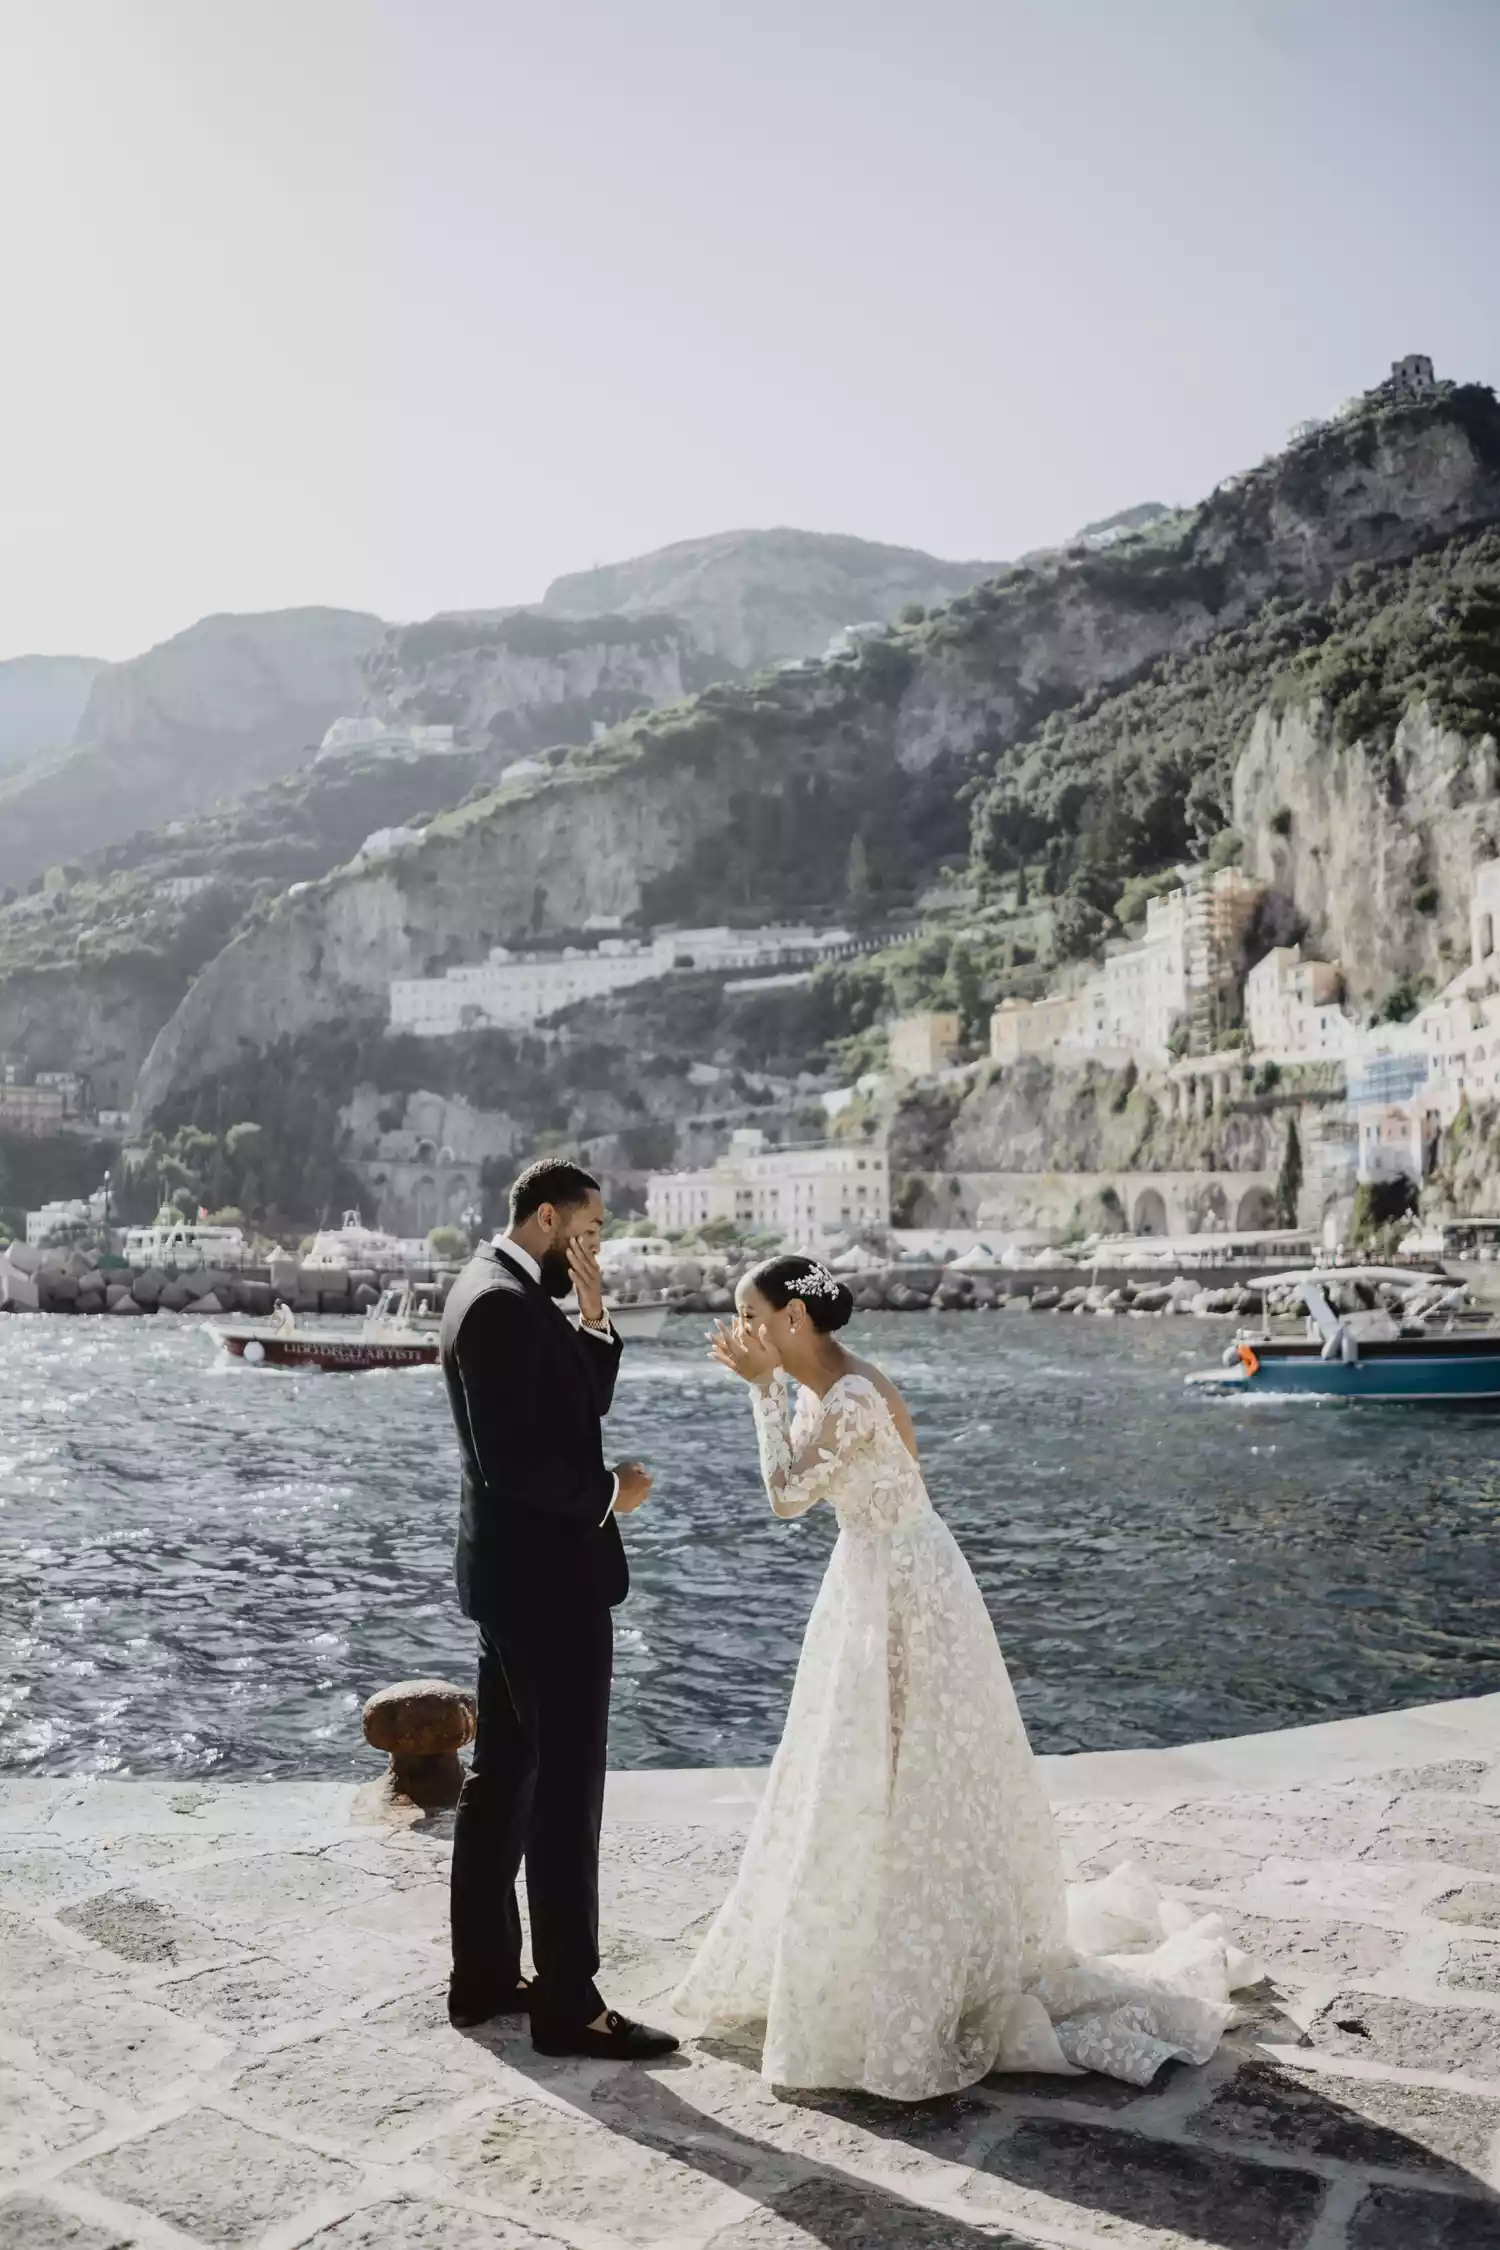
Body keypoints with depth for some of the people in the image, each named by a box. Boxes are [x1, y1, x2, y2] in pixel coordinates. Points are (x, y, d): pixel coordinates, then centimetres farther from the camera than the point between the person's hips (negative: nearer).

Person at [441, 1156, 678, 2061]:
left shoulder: (504, 1292, 12)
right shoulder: (504, 1304, -20)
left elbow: (582, 1406, 14)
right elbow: (510, 1460, -25)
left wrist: (594, 1315, 1)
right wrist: (607, 1495, -12)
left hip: (519, 1574, 11)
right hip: (547, 1575, -11)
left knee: (504, 1776, 16)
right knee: (566, 1789, -2)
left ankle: (485, 1975, 27)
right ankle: (569, 2003, 8)